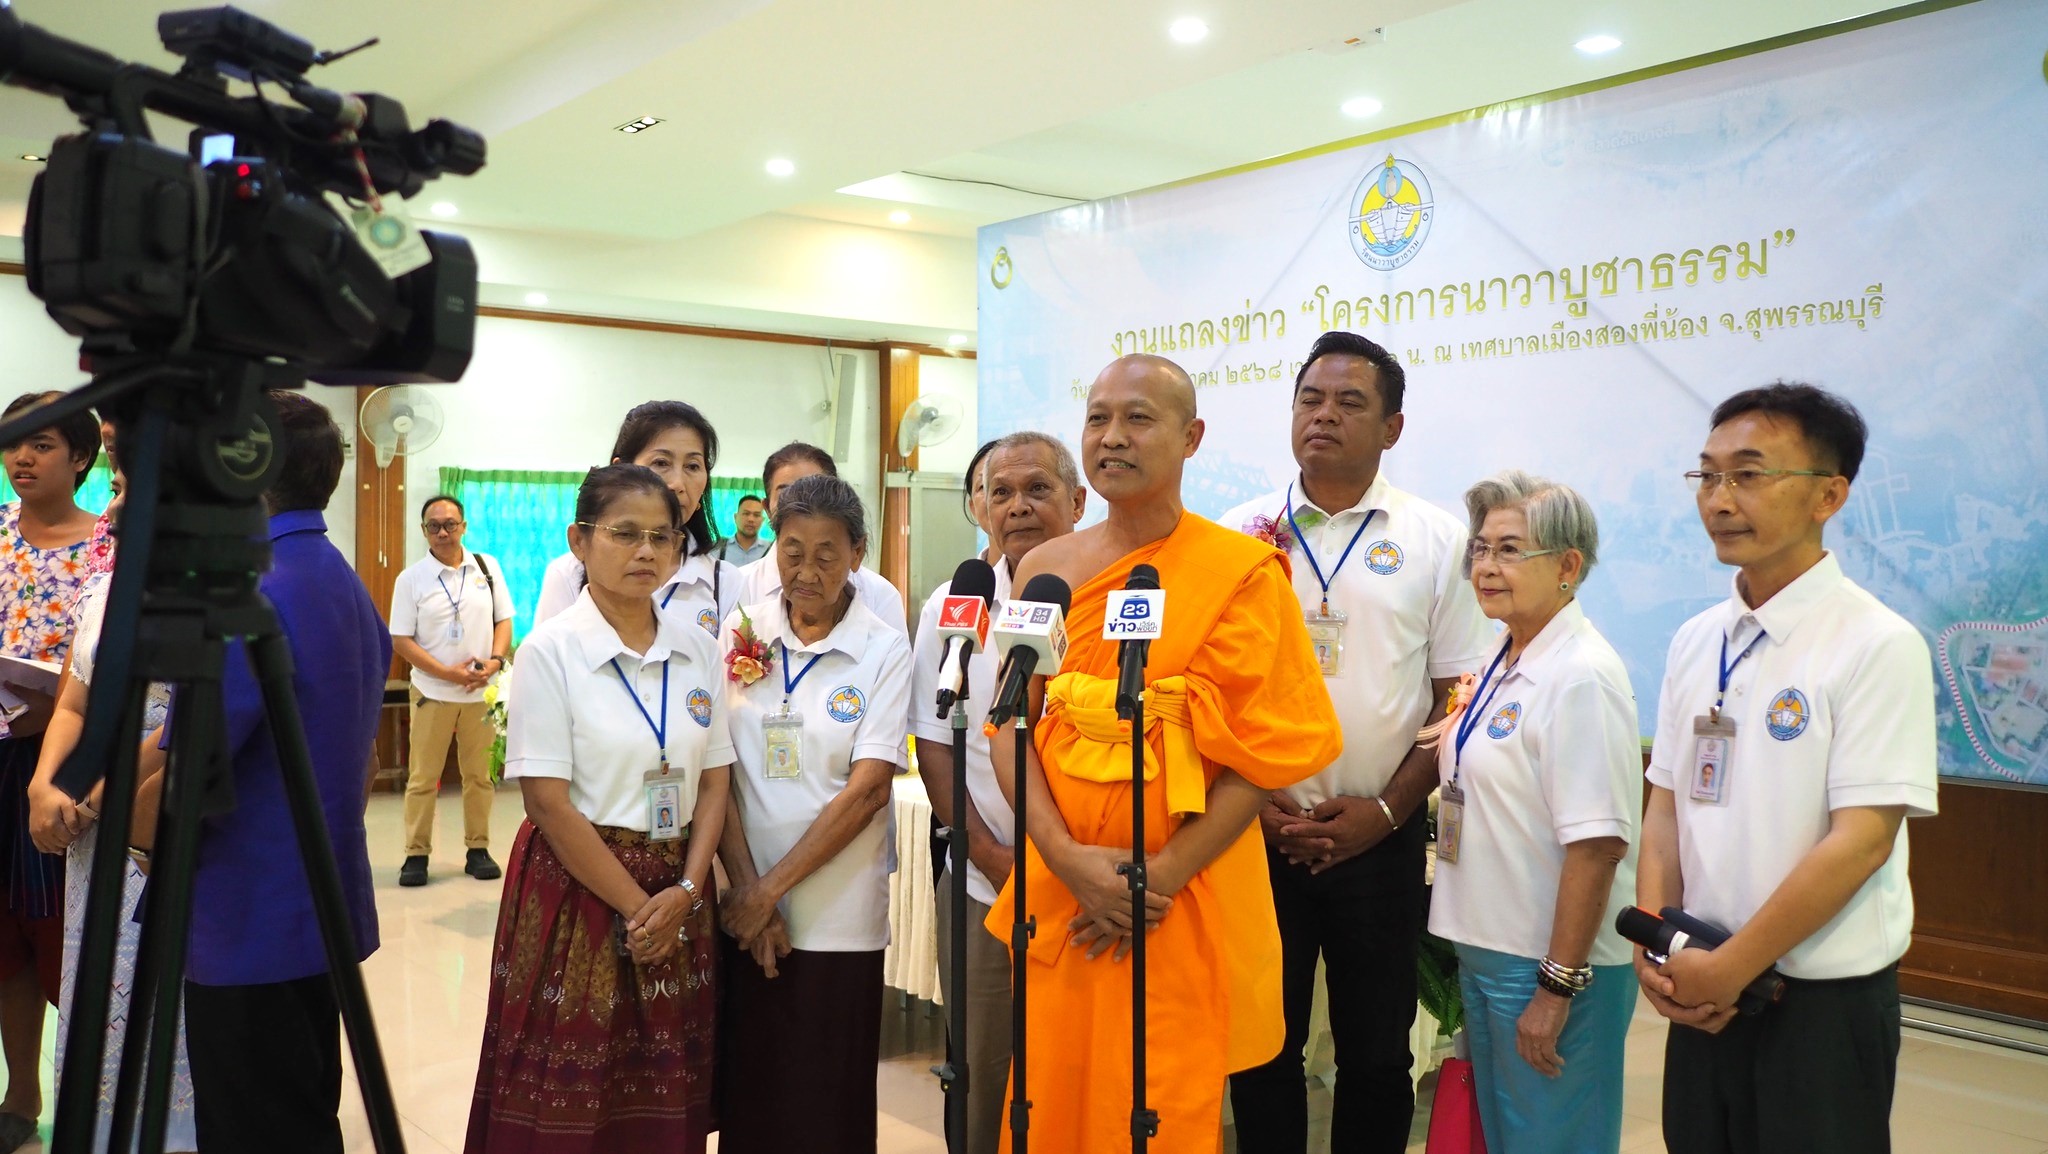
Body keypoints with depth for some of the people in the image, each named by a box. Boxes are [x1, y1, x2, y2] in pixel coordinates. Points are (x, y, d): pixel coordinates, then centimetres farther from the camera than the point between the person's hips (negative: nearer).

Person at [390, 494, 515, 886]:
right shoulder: (410, 578, -3)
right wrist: (448, 673, -14)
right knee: (422, 777, 3)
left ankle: (478, 849, 18)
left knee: (479, 775, 9)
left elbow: (503, 619, 7)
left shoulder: (487, 567, 4)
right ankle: (416, 853, 11)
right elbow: (401, 640, -5)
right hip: (432, 692, -2)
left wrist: (495, 662, -11)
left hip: (482, 692, 2)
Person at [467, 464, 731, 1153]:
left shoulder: (699, 650, 5)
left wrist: (685, 893, -9)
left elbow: (714, 782, 5)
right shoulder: (550, 651, -9)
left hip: (676, 897, 4)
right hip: (576, 887, -4)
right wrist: (636, 907, -12)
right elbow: (549, 802, -12)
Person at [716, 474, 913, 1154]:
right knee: (745, 1092, 11)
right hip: (742, 912, 2)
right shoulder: (741, 634, 2)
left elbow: (867, 790, -11)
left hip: (838, 919, -2)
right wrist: (747, 890, -10)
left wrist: (772, 889, -13)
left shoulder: (884, 651, -4)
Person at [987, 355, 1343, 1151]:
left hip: (1185, 903, -3)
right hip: (1056, 889, 4)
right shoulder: (1044, 569, 7)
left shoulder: (1243, 572, -6)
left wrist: (1161, 876, -13)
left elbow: (1269, 752, -8)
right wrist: (1067, 857, -11)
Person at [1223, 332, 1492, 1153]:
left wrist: (1388, 810, -8)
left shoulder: (1436, 541, 0)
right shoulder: (1240, 535, 2)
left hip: (1379, 837, 0)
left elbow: (1460, 698, 0)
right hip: (1254, 832, 1)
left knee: (1377, 1053, 12)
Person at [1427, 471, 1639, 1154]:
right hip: (1486, 947, 9)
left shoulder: (1580, 676, -20)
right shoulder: (1504, 666, 8)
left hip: (1553, 967, -9)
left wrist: (1557, 987, -22)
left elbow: (1596, 844, -24)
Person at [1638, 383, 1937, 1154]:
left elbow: (1862, 839, -18)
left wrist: (1730, 968, -15)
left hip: (1824, 1000, -5)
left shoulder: (1878, 646, -14)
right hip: (1704, 991, 5)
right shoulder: (1695, 642, 5)